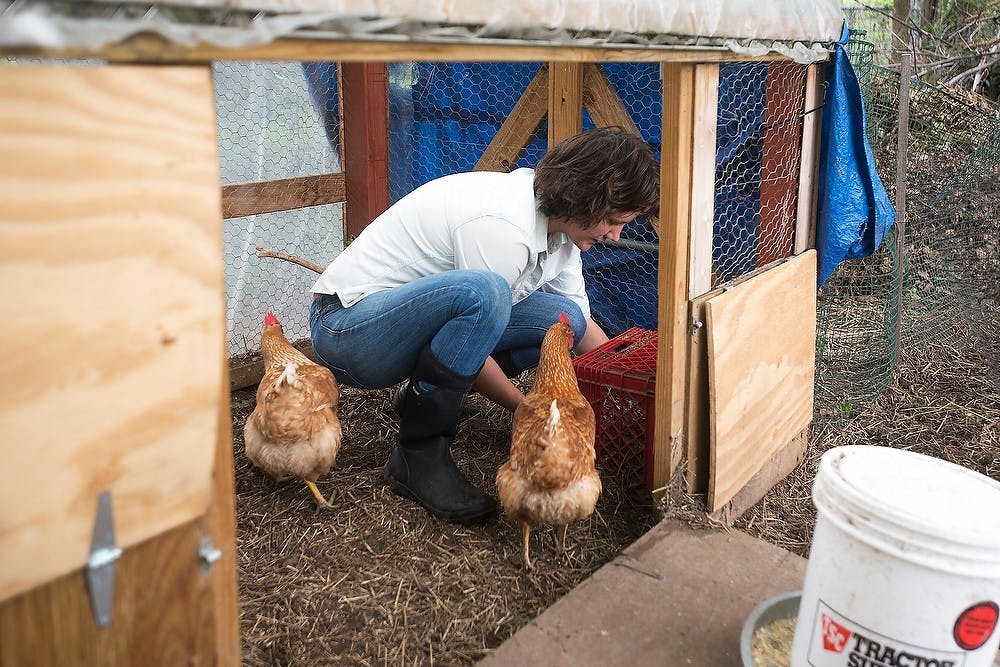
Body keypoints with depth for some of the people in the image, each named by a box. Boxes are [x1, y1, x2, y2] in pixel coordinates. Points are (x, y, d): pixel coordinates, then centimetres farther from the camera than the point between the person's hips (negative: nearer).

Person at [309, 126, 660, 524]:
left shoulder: (560, 221, 1)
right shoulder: (505, 226, -28)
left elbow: (580, 323, 13)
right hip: (345, 326, -8)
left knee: (563, 320, -4)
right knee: (483, 293, -37)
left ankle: (426, 397, 8)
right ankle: (419, 456, -20)